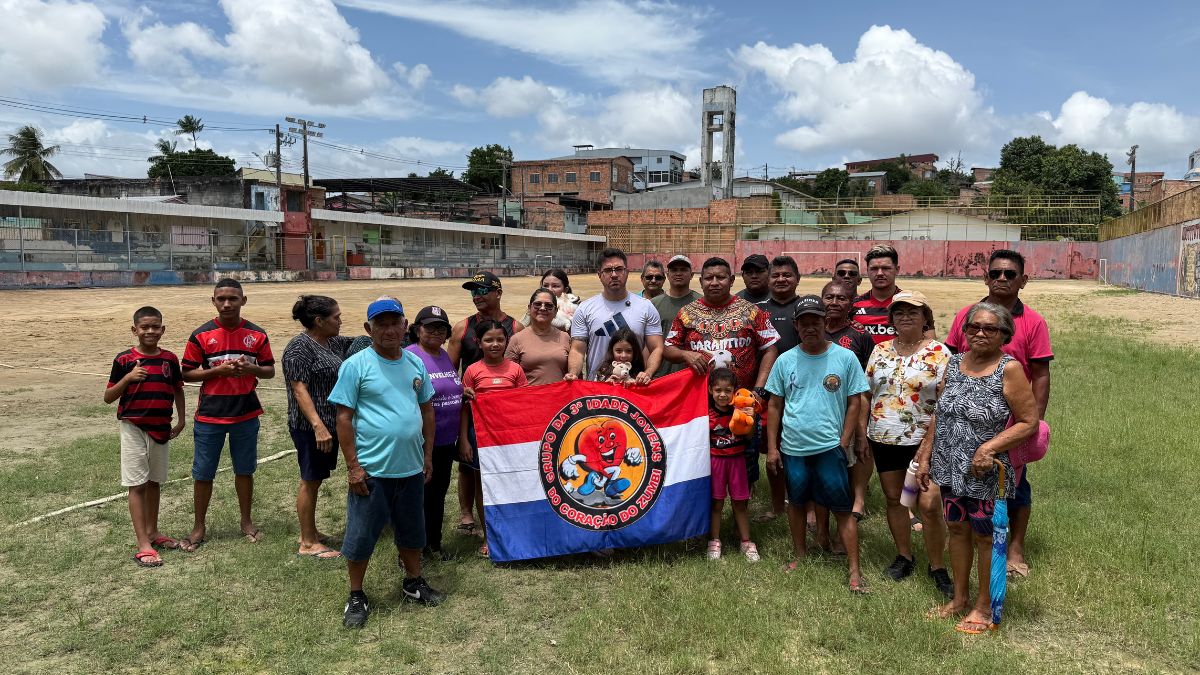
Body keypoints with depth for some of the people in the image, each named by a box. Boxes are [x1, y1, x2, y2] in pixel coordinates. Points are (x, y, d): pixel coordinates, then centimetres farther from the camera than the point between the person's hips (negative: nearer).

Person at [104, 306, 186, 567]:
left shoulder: (170, 359, 2)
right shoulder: (124, 359, -7)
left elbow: (178, 390, 14)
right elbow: (108, 397, -4)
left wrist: (181, 420, 8)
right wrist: (128, 377, -19)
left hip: (161, 429, 4)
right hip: (134, 428, -4)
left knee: (154, 481, 16)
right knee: (137, 484, -2)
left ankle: (152, 531, 29)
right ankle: (143, 544, -2)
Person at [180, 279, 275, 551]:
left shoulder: (257, 335, 0)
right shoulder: (201, 335, -4)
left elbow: (270, 371, 7)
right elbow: (187, 374, -2)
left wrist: (251, 368, -15)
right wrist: (218, 370, -18)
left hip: (246, 414, 1)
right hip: (209, 416, -1)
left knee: (244, 470, 12)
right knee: (203, 473, 7)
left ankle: (246, 521, 28)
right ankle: (199, 527, 23)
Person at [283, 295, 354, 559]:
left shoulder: (334, 343, 9)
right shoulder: (300, 347, -16)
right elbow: (299, 389, -21)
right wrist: (318, 426, -28)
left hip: (329, 424, 8)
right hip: (311, 427, -8)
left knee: (316, 479, 16)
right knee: (310, 481, 1)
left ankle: (311, 532, 28)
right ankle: (308, 543, 11)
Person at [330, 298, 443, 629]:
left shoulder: (416, 363, 5)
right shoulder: (355, 365, -10)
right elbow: (344, 418, -10)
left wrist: (428, 454, 10)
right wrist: (353, 466, -13)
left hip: (411, 467, 5)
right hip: (371, 469, -5)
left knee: (412, 529, 19)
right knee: (361, 535, 6)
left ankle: (413, 582, 38)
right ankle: (356, 596, 25)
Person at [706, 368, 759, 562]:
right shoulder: (707, 412, -7)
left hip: (737, 460, 1)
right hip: (715, 460, -1)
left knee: (740, 503, 9)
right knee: (716, 503, 7)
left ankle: (746, 542, 19)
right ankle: (714, 542, 18)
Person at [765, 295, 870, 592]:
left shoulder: (845, 358, -4)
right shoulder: (785, 361, 2)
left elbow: (854, 403, 0)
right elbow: (774, 406, 6)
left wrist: (843, 444, -6)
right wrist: (772, 447, 3)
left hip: (830, 447, -2)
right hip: (792, 447, 3)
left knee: (843, 508, 1)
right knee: (795, 502, 16)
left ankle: (855, 570, 9)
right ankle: (799, 554, 35)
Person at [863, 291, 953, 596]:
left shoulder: (939, 352, -5)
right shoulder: (880, 351, 6)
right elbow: (866, 394, 11)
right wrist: (862, 433, 7)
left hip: (924, 441, -4)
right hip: (884, 439, 4)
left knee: (930, 504, -7)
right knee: (893, 498, 13)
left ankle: (938, 567, 11)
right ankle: (904, 556, 30)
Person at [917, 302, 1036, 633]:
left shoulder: (1009, 369, -13)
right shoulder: (954, 363, 4)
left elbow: (1029, 422, -13)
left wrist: (990, 447, -23)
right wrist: (925, 457, 9)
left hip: (984, 472, -5)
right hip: (950, 468, 5)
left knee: (984, 536, 9)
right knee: (957, 530, 17)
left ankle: (984, 607, 26)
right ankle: (959, 599, 33)